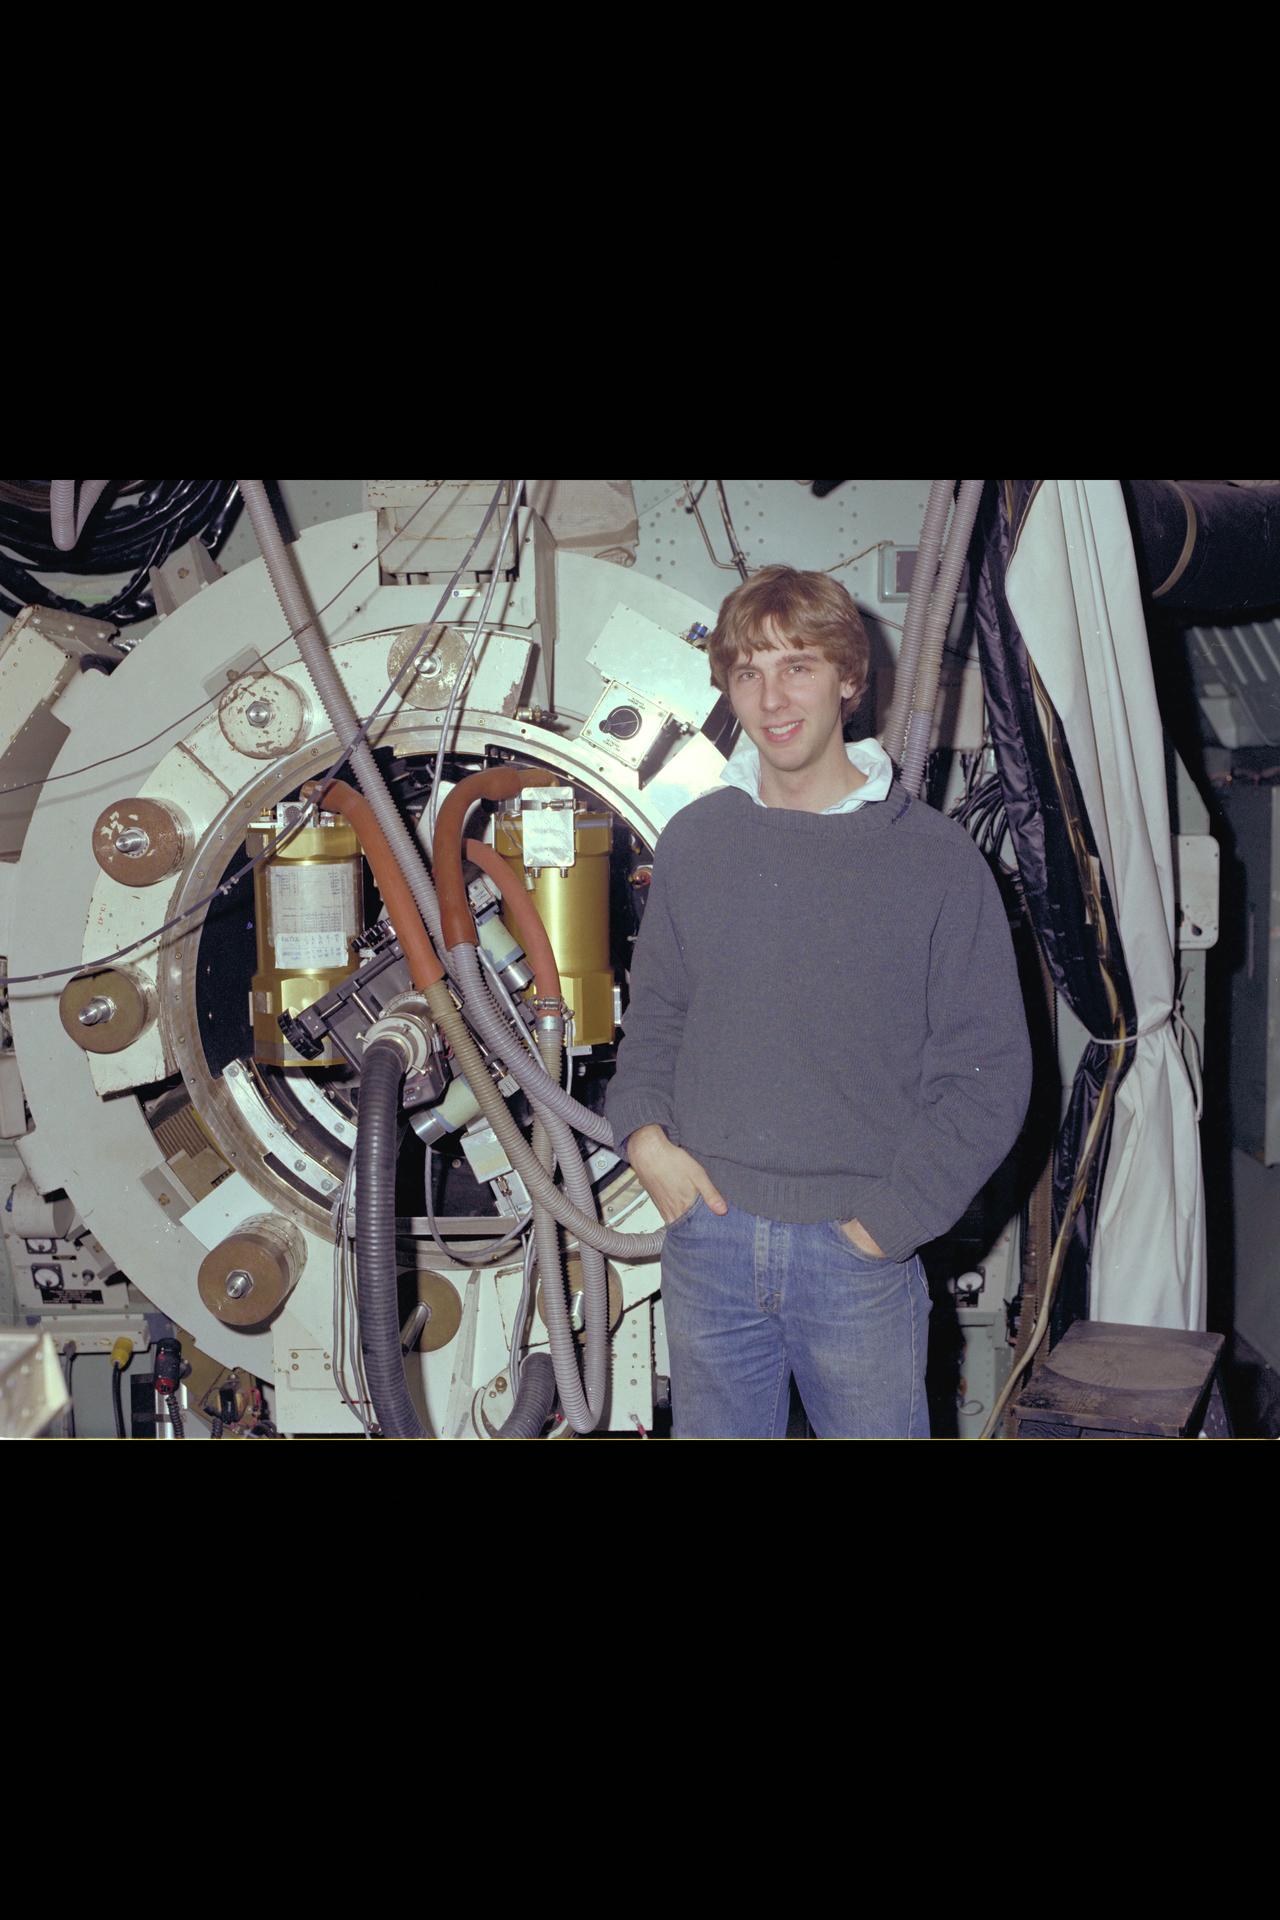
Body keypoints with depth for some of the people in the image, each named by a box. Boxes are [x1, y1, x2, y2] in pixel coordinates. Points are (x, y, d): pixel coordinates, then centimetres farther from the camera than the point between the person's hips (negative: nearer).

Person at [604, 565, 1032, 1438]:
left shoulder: (936, 857, -6)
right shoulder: (692, 840, 5)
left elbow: (987, 1073, -6)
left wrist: (888, 1222, -11)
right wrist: (642, 1129, -2)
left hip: (859, 1253, -3)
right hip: (705, 1234, 3)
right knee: (714, 1431, 18)